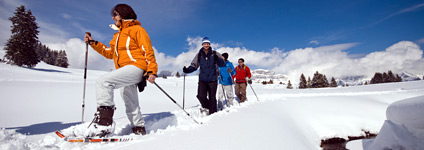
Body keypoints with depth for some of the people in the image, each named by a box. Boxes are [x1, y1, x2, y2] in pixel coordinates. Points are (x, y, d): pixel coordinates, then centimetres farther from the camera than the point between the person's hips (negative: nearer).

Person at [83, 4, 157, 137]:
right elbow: (110, 53, 28)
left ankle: (104, 121, -26)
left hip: (136, 66, -9)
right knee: (131, 105, 13)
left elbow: (148, 50, -8)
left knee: (103, 81, -25)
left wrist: (151, 71, -18)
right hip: (125, 71, 9)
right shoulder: (118, 35, 27)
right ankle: (139, 129, 26)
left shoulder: (136, 29, 1)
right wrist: (93, 43, 19)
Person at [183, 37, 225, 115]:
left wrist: (217, 59, -24)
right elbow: (194, 66, 9)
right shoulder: (199, 55, 8)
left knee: (212, 97, 3)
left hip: (212, 79, -1)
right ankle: (206, 107, 19)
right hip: (202, 79, 1)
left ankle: (212, 113, 19)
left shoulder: (215, 54, 3)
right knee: (201, 96, -10)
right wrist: (187, 70, -9)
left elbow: (222, 64, -3)